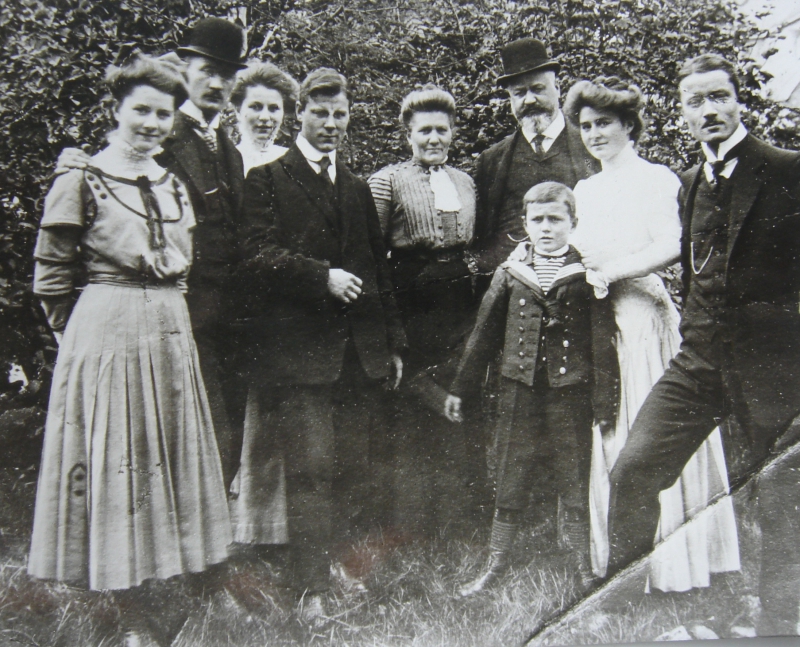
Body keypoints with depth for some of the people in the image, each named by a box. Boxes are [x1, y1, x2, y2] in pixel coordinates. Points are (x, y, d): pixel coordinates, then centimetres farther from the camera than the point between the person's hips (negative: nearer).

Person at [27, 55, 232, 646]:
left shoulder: (176, 187, 13)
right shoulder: (81, 182, -4)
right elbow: (51, 279, -3)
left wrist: (160, 312, 13)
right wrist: (86, 337, -1)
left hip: (172, 339, 6)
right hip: (105, 339, -6)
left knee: (171, 466, 10)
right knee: (114, 467, 2)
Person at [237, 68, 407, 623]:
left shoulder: (358, 188, 22)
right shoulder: (267, 180, 4)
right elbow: (260, 254, -9)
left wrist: (394, 341, 17)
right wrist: (323, 275, -20)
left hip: (360, 351, 6)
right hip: (298, 346, -5)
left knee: (355, 470, 8)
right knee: (312, 468, -8)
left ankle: (336, 558, 26)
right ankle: (313, 589, 1)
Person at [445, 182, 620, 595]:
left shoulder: (587, 275, -2)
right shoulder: (509, 274, 6)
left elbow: (604, 342, -3)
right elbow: (485, 333, 11)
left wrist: (605, 402, -6)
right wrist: (461, 387, 12)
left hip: (570, 393, -2)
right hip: (519, 392, 2)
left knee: (575, 487, 8)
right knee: (510, 485, 10)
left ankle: (585, 572, 24)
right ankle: (495, 567, 24)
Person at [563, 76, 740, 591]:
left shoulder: (656, 179, -3)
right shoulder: (584, 190, 18)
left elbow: (673, 246, -17)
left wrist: (609, 273, -14)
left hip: (644, 317, -6)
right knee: (609, 441, 7)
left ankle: (671, 563, 10)